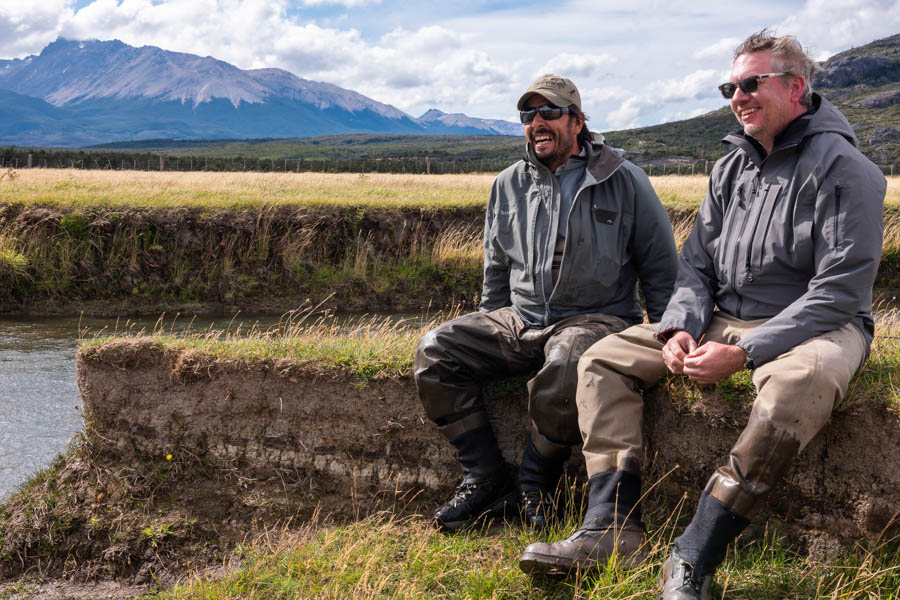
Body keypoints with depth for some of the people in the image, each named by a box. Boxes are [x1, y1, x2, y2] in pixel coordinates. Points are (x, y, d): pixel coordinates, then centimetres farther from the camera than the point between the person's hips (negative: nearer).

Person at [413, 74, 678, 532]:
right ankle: (487, 479, -8)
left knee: (564, 365, -39)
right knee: (435, 351, -15)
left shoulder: (623, 180, 1)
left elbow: (660, 267, 6)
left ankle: (535, 485, -14)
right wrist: (486, 342, 18)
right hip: (519, 321, 5)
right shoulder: (508, 185, 13)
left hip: (595, 318, -5)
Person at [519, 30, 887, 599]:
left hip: (816, 328, -7)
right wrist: (681, 328, -9)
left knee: (800, 382, -42)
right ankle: (612, 527, -17)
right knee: (603, 358, -6)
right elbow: (696, 264, 14)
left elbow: (841, 290, -18)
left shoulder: (843, 168, -10)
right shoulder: (730, 169, 12)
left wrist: (745, 352, -24)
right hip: (724, 320, 7)